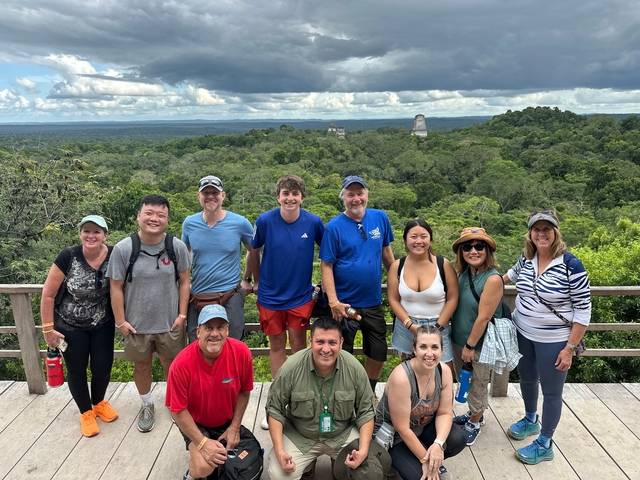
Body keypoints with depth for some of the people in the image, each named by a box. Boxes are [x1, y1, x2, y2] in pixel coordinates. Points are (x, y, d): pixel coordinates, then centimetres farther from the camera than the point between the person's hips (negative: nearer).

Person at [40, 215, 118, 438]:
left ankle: (99, 402, 39)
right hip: (70, 325, -2)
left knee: (103, 366, 9)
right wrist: (48, 328, -11)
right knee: (77, 369, 11)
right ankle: (86, 413, 34)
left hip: (103, 324, 2)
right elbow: (48, 294, -14)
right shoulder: (68, 256, -22)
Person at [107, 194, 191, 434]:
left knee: (171, 364, 17)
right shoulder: (123, 249, -13)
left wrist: (182, 315, -3)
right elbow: (116, 288, -7)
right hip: (137, 323, 0)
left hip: (169, 322, 0)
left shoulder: (177, 247, -10)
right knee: (141, 365, 18)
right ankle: (147, 405, 41)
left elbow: (184, 282, -2)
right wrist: (120, 321, -6)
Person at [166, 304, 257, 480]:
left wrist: (234, 427, -6)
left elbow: (244, 391, -4)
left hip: (227, 421, 3)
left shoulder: (241, 352, -21)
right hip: (195, 423, -3)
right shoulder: (182, 364, -27)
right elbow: (178, 410, -16)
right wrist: (202, 442, -21)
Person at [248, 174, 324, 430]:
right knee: (276, 346, 12)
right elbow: (254, 251, 3)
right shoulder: (265, 221, -12)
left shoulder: (313, 222, -11)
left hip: (301, 296, 0)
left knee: (298, 346, 8)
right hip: (271, 296, 0)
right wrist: (257, 281, 9)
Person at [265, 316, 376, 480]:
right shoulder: (291, 368, -21)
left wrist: (364, 449, -19)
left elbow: (365, 411, -6)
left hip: (343, 434, 1)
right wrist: (279, 450, -21)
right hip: (298, 436, -1)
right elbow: (275, 409, -11)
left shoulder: (355, 369, -16)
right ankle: (307, 465, 14)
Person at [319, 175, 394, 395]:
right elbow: (326, 266, -13)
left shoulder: (380, 218, -1)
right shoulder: (334, 227, -12)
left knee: (379, 352, 16)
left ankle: (369, 392, 40)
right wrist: (333, 302, -20)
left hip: (373, 302, 4)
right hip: (345, 304, -4)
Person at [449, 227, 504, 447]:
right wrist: (462, 344, 8)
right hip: (458, 339, 7)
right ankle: (474, 414, 46)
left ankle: (474, 423, 35)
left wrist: (470, 346, -15)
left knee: (478, 384, 15)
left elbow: (484, 317, -22)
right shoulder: (464, 273, -3)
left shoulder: (492, 279, -25)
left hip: (480, 344, -6)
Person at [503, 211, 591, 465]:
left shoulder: (571, 265, -21)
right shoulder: (526, 259, -4)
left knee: (551, 391, 10)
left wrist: (569, 348, -16)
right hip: (523, 334, 6)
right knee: (526, 379, 23)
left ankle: (545, 444, 28)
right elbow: (512, 274, 22)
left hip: (554, 341, -6)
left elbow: (583, 311, -16)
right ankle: (530, 420, 50)